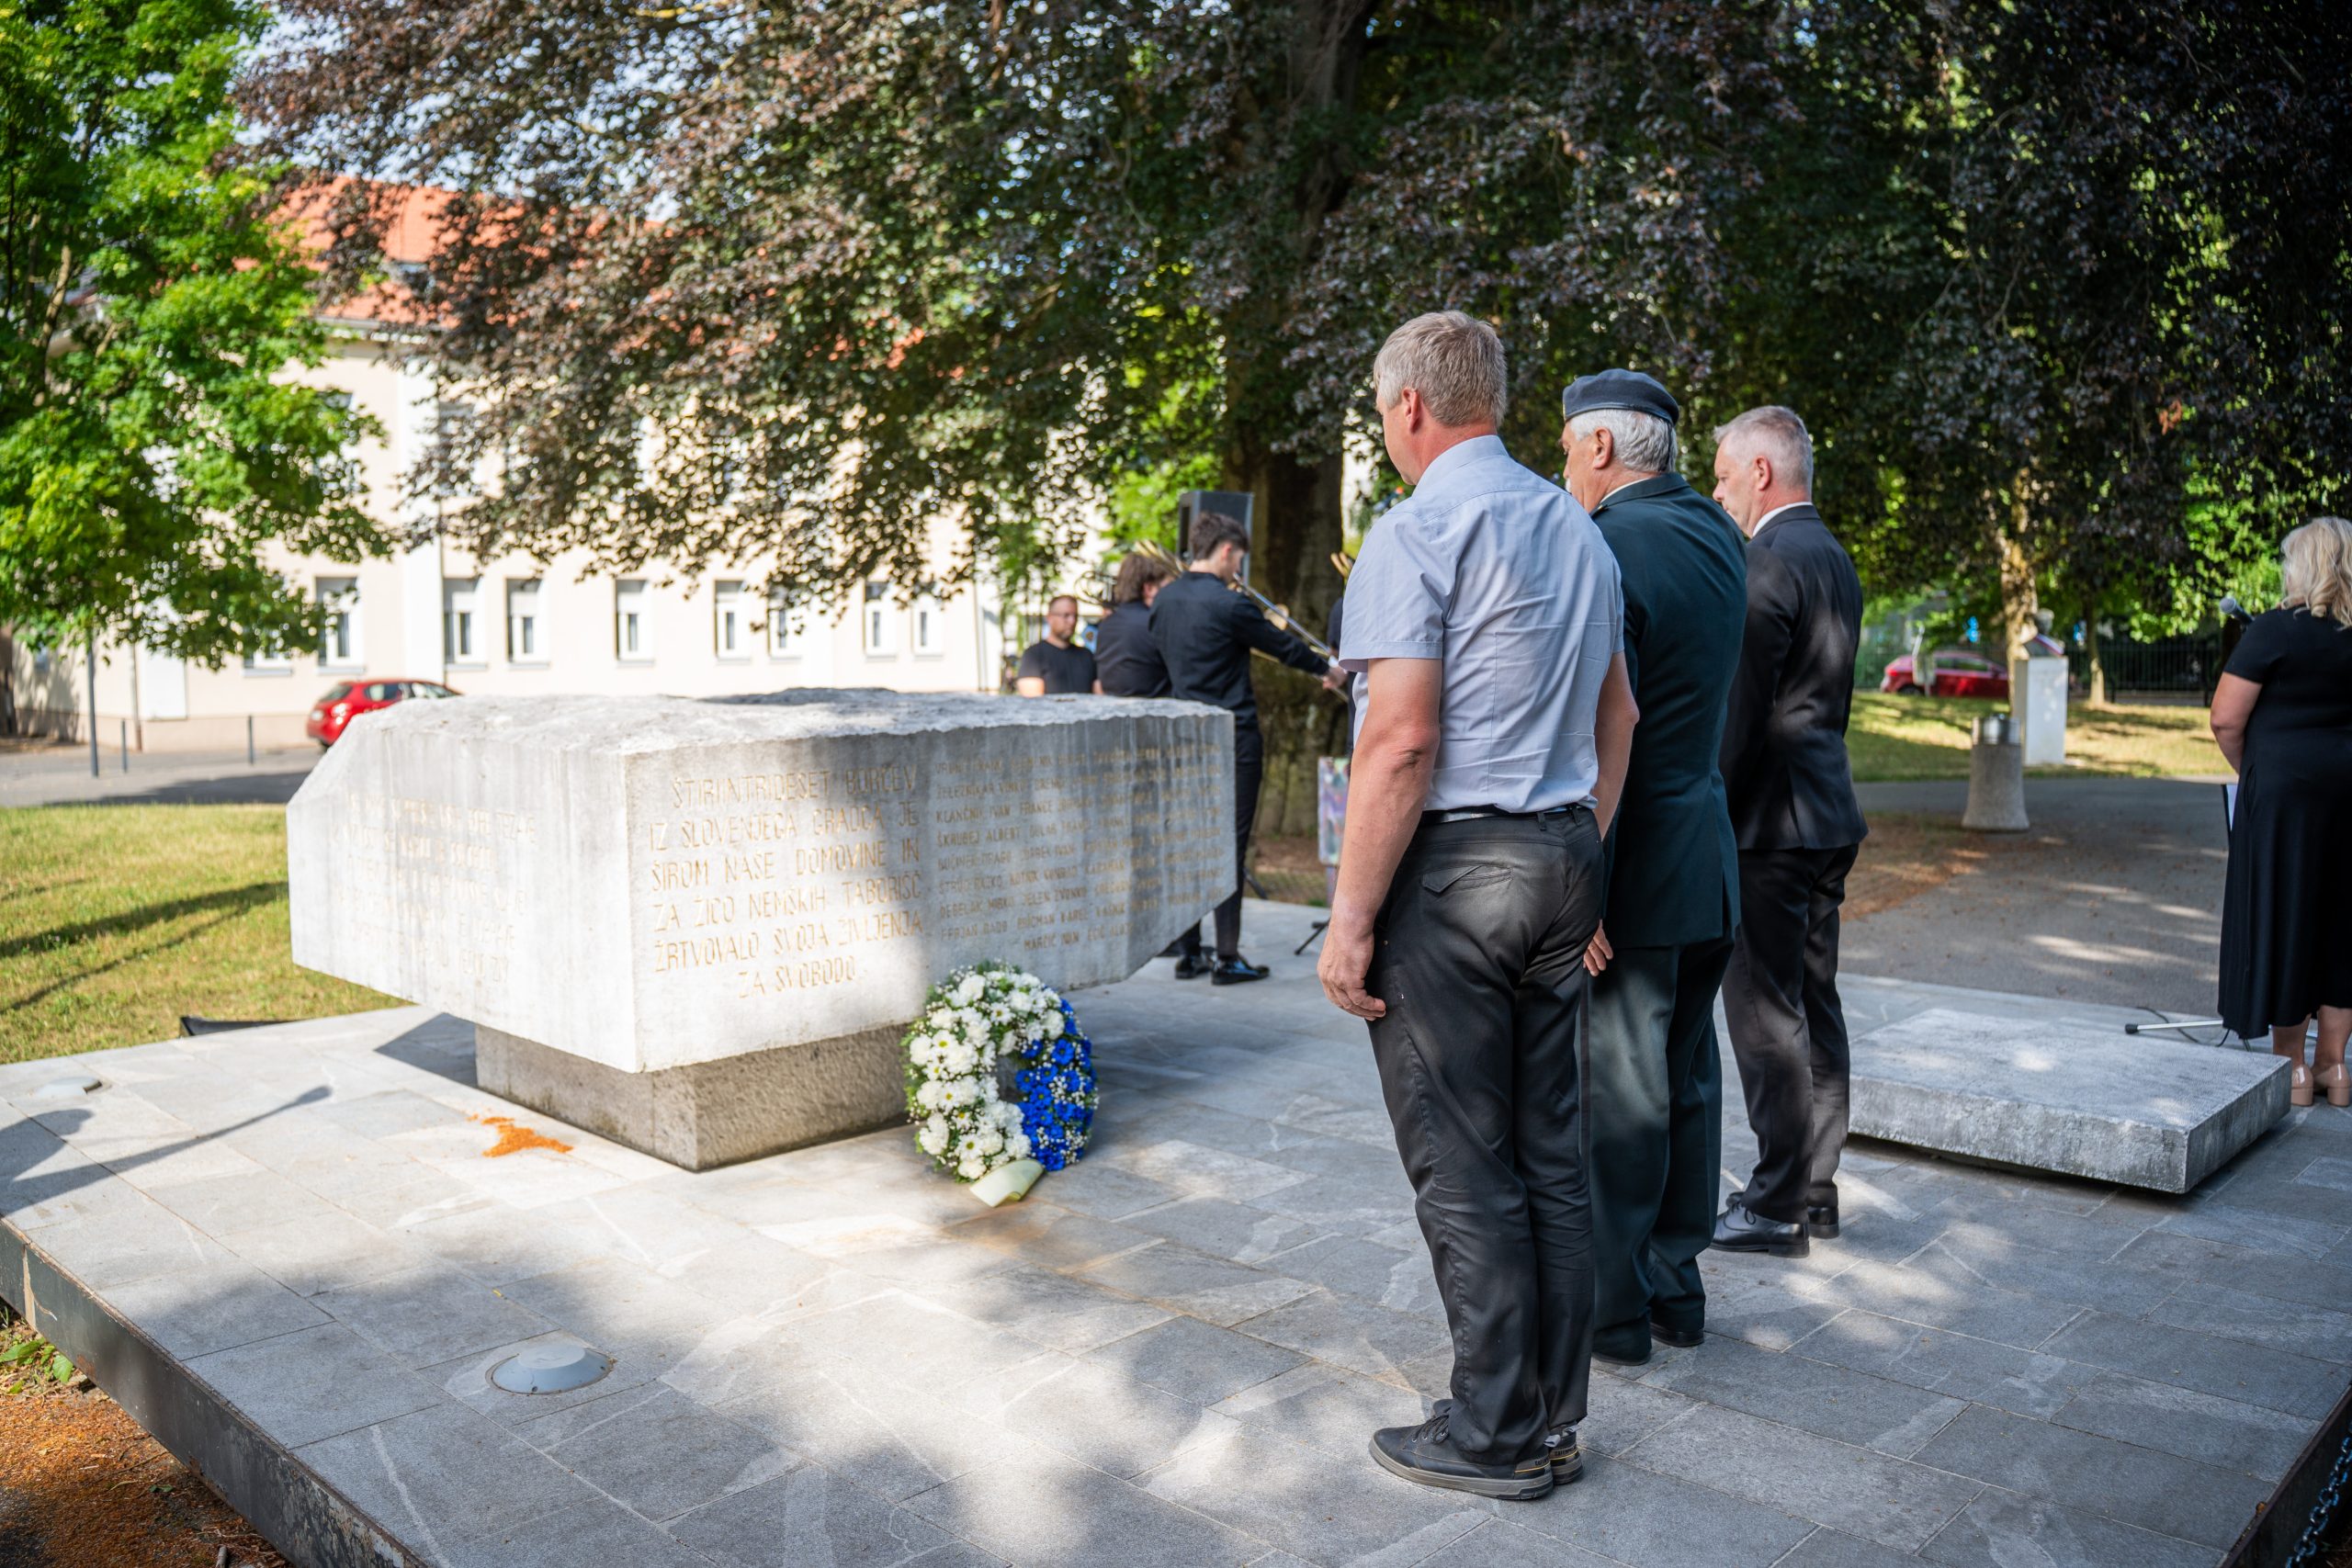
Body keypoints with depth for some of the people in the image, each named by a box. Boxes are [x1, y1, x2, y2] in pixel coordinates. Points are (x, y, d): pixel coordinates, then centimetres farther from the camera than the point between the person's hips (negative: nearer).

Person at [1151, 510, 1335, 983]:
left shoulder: (1164, 599, 5)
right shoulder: (1228, 604, -15)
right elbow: (1282, 646, -4)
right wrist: (1325, 668, 12)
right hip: (1232, 739, -7)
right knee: (1230, 845, -2)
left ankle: (1187, 952, 15)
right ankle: (1227, 958, 1)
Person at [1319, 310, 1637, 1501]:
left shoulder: (1415, 532, -12)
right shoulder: (1576, 530, 15)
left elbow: (1401, 742, -20)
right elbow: (1617, 716, 19)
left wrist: (1350, 918, -15)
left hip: (1448, 867, -8)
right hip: (1559, 863, 9)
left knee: (1463, 1168, 2)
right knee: (1552, 1154, 13)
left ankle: (1495, 1436, 14)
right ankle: (1553, 1418, 25)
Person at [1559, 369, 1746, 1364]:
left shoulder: (1608, 547, -18)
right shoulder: (1715, 536, 9)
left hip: (1637, 865, -9)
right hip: (1710, 860, 9)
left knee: (1618, 1096, 2)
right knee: (1687, 1082, 16)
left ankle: (1615, 1310, 15)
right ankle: (1678, 1289, 29)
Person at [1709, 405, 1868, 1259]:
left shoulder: (1769, 561, -15)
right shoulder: (1834, 557, 15)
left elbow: (1742, 710, -19)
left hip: (1771, 822, -10)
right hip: (1827, 812, 10)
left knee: (1767, 1015, -3)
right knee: (1814, 1006, 14)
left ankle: (1778, 1206, 6)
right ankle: (1815, 1187, 24)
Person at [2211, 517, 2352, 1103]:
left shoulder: (2275, 629, -10)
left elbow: (2226, 719, -12)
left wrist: (2247, 770, 5)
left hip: (2283, 787, -5)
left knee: (2282, 916, 4)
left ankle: (2292, 1068, 10)